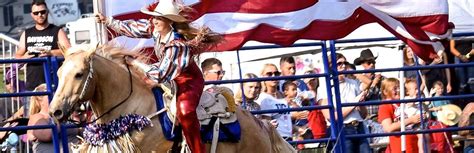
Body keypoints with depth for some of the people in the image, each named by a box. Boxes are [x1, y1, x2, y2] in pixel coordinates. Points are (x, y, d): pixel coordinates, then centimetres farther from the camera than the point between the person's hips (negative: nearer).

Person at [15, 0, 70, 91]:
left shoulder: (57, 31, 5)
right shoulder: (26, 34, 18)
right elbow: (18, 55, 19)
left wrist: (51, 53, -24)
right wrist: (24, 57, -7)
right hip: (32, 84, 4)